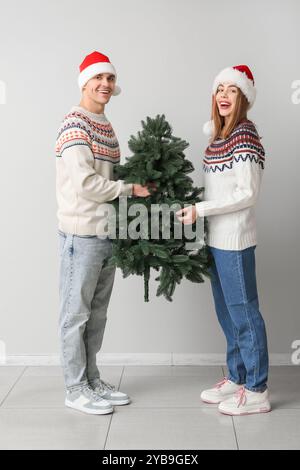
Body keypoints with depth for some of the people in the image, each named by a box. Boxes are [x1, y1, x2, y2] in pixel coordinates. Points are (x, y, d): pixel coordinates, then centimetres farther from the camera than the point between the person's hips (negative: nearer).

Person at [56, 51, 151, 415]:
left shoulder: (107, 127, 16)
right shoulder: (74, 124, -11)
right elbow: (85, 183, -19)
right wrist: (131, 189, -11)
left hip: (107, 231, 9)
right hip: (82, 234, -9)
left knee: (97, 313, 15)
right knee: (76, 313, 3)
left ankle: (92, 381, 28)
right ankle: (76, 389, 15)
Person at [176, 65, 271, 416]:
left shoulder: (245, 135, -12)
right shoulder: (216, 134, 13)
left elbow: (247, 194, -16)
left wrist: (200, 210, -17)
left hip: (234, 239, -9)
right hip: (217, 238, 9)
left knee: (243, 311, -1)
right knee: (226, 311, 15)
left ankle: (256, 391, 12)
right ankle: (237, 378, 29)